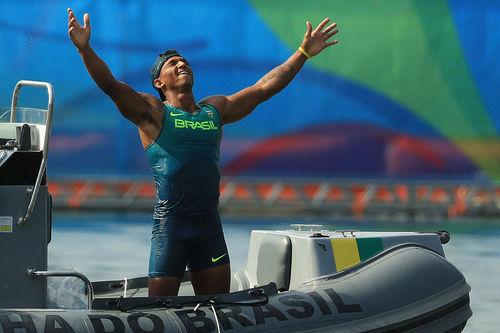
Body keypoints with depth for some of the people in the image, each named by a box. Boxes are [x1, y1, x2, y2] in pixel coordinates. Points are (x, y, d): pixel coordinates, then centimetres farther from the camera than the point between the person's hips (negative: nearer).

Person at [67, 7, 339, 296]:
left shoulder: (216, 110, 16)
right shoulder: (152, 112, 1)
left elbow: (265, 87, 20)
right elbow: (111, 85, -13)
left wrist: (304, 52, 20)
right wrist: (85, 48, -28)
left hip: (210, 225, 5)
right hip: (169, 225, -5)